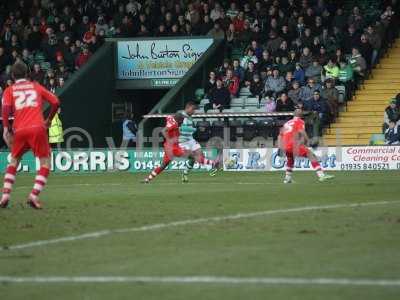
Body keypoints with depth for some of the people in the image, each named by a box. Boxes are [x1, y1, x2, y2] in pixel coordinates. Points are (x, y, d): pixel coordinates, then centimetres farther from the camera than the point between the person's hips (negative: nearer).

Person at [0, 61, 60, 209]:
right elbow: (55, 102, 11)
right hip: (38, 128, -1)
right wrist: (48, 120, 23)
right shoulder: (36, 86, 18)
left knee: (14, 161, 20)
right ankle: (34, 195, -14)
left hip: (19, 130, 1)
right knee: (45, 162, 4)